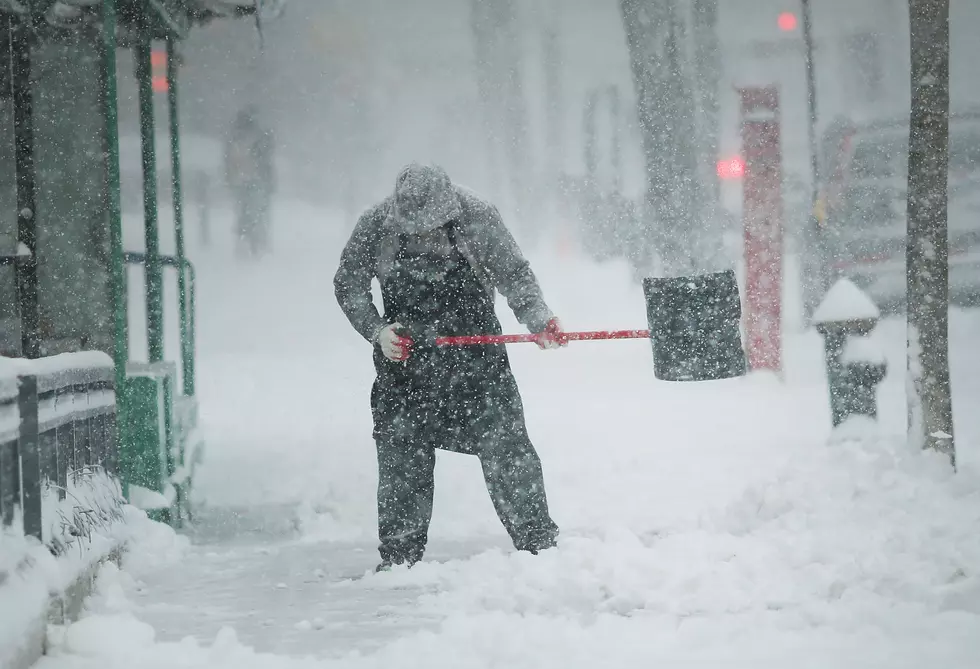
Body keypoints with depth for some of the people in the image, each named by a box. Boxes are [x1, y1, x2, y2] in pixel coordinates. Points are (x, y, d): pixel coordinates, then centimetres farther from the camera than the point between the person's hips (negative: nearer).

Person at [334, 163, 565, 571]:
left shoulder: (478, 218, -13)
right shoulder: (376, 225, -11)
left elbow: (514, 275, -8)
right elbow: (348, 283, 1)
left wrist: (538, 318, -25)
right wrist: (376, 331, -12)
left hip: (475, 346, -1)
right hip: (404, 354, 1)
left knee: (504, 445, -6)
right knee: (400, 458, 3)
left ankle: (539, 544, 3)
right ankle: (398, 557, 14)